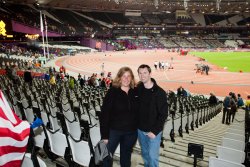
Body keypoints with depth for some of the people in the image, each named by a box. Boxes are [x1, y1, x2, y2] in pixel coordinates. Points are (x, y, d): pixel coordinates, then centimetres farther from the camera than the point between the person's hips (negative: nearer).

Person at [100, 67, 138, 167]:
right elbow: (104, 114, -12)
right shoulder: (112, 92, -10)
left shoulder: (135, 93, 0)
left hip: (131, 132, 3)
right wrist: (104, 135, -14)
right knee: (106, 156, 3)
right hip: (114, 130, -2)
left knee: (126, 158, 18)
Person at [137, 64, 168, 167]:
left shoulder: (159, 92, -15)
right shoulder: (138, 89, -2)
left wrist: (155, 131, -17)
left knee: (152, 156, 1)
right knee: (144, 154, 18)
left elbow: (163, 114, -14)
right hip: (140, 130, 4)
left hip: (154, 131, -4)